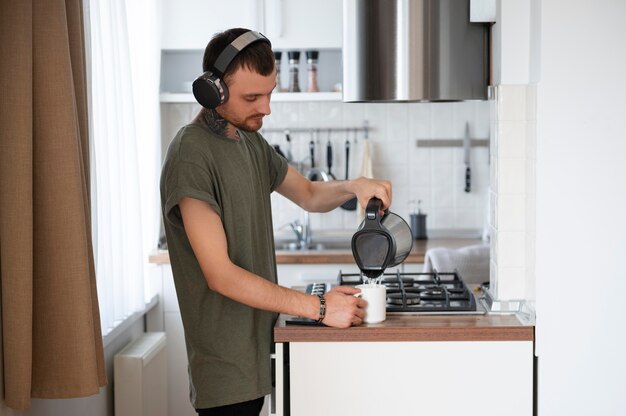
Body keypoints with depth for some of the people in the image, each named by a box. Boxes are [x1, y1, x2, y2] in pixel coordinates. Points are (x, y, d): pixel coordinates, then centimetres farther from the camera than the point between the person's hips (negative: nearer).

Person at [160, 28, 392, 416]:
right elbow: (220, 275, -23)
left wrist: (353, 186, -2)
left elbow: (309, 194, 21)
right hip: (227, 361, -8)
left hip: (259, 347, 8)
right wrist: (318, 307, -22)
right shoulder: (191, 156, -19)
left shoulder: (250, 141, 10)